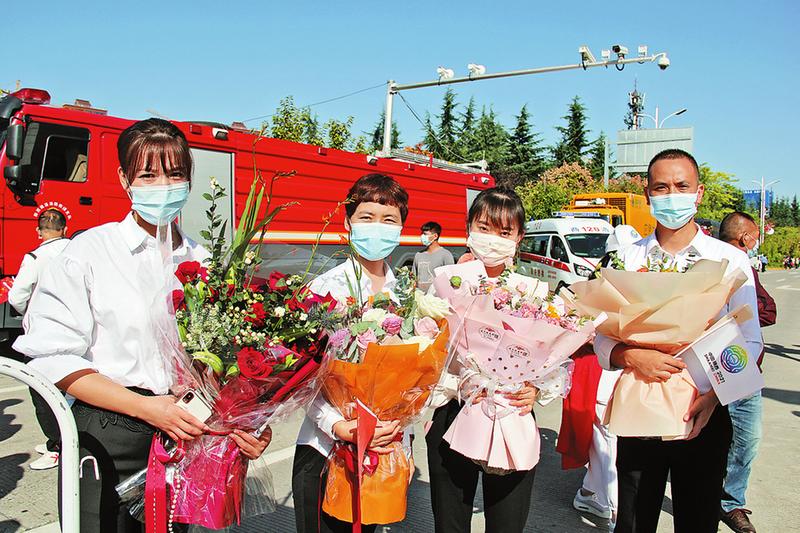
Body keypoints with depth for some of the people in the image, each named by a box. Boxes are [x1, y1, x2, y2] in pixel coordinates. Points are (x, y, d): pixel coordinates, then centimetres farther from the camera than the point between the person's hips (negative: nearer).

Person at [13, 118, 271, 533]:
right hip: (107, 444, -3)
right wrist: (145, 407, -17)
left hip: (187, 439, 3)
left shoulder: (204, 262, 5)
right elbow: (53, 356, -9)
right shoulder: (90, 251, -4)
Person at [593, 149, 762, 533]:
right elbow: (602, 335, 2)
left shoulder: (730, 260, 0)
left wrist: (714, 394, -16)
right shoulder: (628, 259, 3)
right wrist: (632, 357, -19)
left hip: (704, 415, 0)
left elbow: (749, 341, -1)